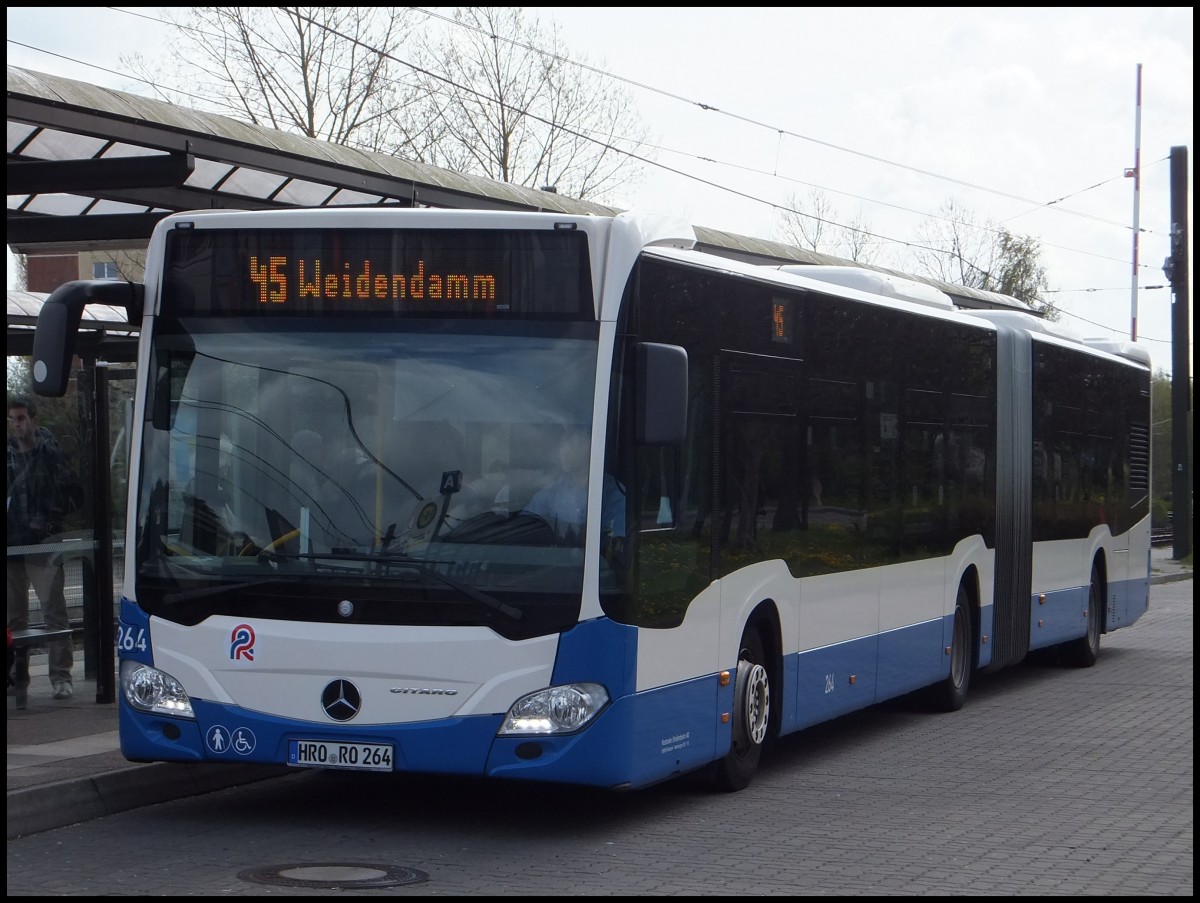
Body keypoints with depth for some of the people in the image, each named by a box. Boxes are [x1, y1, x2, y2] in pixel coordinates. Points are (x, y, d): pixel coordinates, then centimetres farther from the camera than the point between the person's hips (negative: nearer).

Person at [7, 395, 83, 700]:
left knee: (54, 611, -5)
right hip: (11, 546, 4)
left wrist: (52, 518, -9)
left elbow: (75, 494, 1)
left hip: (43, 547, -4)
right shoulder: (9, 455, 7)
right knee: (13, 614, 11)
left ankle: (61, 676, -2)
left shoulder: (51, 454, -2)